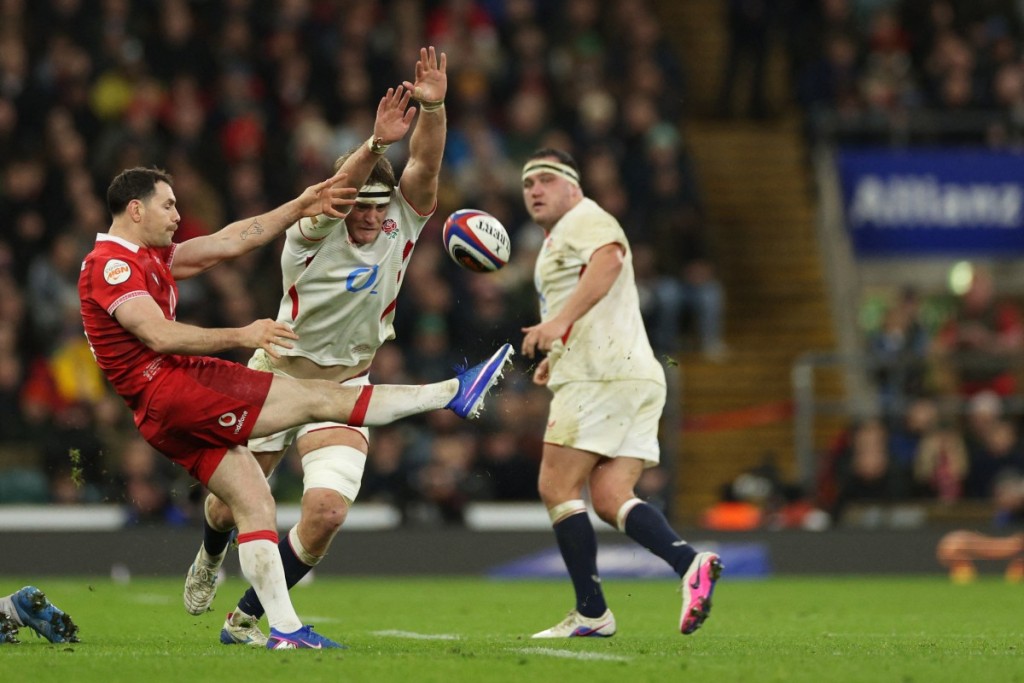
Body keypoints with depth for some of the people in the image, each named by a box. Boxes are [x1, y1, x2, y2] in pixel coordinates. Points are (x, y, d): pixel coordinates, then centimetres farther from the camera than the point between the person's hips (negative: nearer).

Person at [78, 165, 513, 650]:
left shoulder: (147, 258, 21)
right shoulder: (112, 264, -10)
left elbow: (227, 243, 22)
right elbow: (158, 335, -21)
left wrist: (298, 208, 18)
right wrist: (240, 337, -22)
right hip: (169, 391, -10)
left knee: (254, 503, 3)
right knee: (320, 397, -6)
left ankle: (284, 629, -1)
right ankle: (452, 392, -4)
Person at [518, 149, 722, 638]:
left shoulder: (583, 220, -2)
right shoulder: (556, 241, 30)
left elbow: (609, 259, -25)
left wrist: (559, 322, -33)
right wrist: (557, 356, 31)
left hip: (600, 377, -10)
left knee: (557, 488, -6)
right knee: (610, 500, 0)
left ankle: (591, 612, -7)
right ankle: (690, 562, -20)